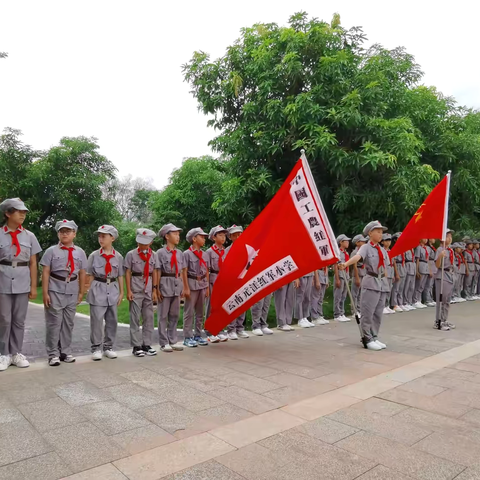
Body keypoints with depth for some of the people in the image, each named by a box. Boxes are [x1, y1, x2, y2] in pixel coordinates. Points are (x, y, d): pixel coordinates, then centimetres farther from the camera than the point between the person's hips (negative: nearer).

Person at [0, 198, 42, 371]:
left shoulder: (29, 236, 5)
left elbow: (33, 263, 6)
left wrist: (33, 286, 3)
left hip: (23, 284, 2)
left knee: (19, 320, 8)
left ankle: (16, 353, 19)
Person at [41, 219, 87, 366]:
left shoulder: (80, 252, 6)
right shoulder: (51, 251, -1)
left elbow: (82, 273, 9)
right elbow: (45, 273, -4)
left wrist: (81, 292, 9)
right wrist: (45, 293, -9)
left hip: (72, 292, 3)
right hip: (55, 291, -3)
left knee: (68, 323, 11)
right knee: (54, 323, 1)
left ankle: (65, 352, 22)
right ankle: (53, 354, 11)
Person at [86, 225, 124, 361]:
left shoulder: (118, 256, 3)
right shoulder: (94, 255, -1)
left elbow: (120, 276, 8)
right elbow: (90, 275, 3)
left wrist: (121, 292, 8)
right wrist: (89, 291, 0)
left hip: (113, 290, 2)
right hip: (98, 289, -2)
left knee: (112, 320, 8)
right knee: (96, 320, -1)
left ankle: (108, 347, 20)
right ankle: (96, 348, 11)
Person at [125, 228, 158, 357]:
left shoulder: (153, 255, 7)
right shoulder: (131, 254, -1)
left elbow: (154, 273, 7)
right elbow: (127, 273, -2)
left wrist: (154, 290, 4)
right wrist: (128, 290, -7)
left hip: (148, 289, 3)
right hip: (135, 289, -3)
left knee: (149, 317, 6)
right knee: (135, 318, 1)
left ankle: (147, 344, 16)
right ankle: (136, 346, 8)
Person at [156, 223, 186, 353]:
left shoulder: (180, 253, 10)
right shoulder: (160, 252, -6)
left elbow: (182, 271, 12)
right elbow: (158, 272, -8)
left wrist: (182, 287, 10)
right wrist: (157, 289, -11)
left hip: (177, 285, 6)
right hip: (165, 284, -5)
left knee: (175, 315, 12)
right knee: (163, 315, 3)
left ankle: (173, 340, 22)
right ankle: (164, 343, 12)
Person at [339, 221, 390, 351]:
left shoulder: (383, 250, 13)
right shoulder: (366, 247, -7)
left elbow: (384, 268, 17)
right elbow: (357, 256, -27)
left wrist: (385, 282, 11)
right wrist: (346, 264, -46)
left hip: (383, 283, 6)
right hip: (371, 282, -6)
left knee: (378, 313, 10)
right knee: (368, 313, -4)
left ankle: (374, 337, 20)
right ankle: (367, 339, 6)